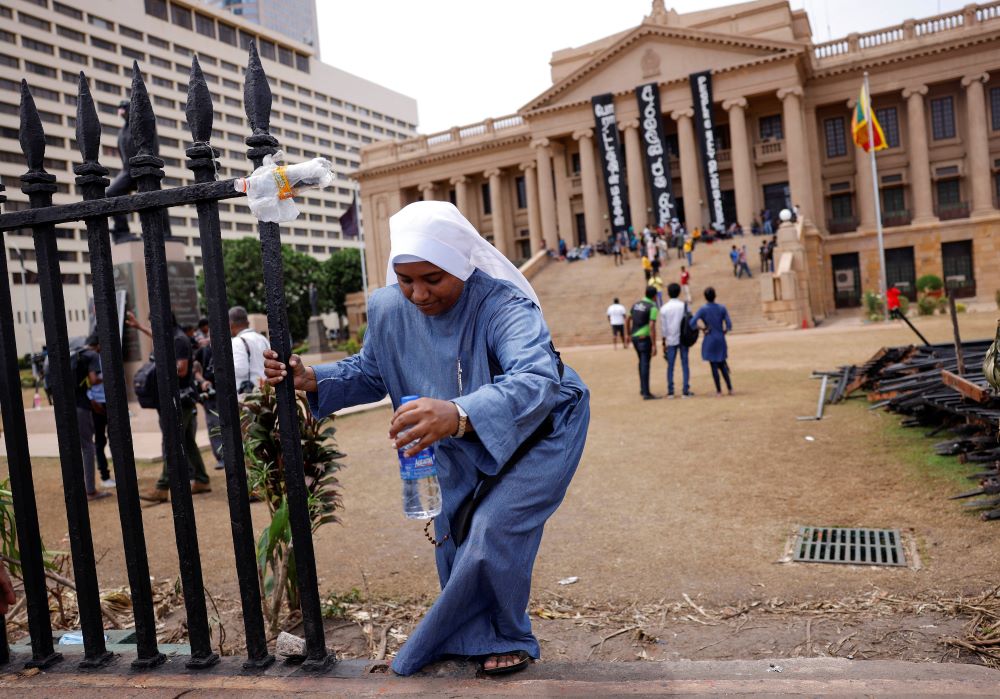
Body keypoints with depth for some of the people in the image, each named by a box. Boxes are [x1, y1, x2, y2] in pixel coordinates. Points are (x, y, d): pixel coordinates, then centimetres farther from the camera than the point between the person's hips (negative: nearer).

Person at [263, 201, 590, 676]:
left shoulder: (502, 305, -36)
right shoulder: (390, 309, -17)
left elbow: (538, 378, -55)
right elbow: (370, 372, 0)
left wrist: (459, 414, -73)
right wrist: (312, 380, -19)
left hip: (536, 435, -5)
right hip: (462, 450, 6)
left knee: (491, 534, -19)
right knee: (452, 538, 8)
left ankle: (507, 638, 11)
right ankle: (474, 640, 35)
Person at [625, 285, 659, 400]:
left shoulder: (636, 304, 10)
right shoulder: (653, 308, -12)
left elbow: (627, 320, 15)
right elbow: (652, 327, -20)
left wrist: (628, 335, 24)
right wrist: (654, 345, -19)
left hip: (634, 337, 7)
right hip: (645, 338, -7)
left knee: (641, 362, 21)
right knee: (645, 364, -5)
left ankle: (642, 389, 26)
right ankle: (646, 393, -5)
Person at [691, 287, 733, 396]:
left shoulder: (703, 309, -8)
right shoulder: (722, 308, 0)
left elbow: (692, 323, -17)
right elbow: (729, 325, -3)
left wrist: (703, 328, -1)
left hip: (709, 340, -3)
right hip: (721, 339, 3)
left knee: (714, 365, 4)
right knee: (722, 364, 17)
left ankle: (719, 390, 7)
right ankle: (730, 388, 10)